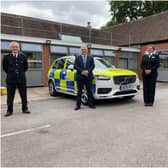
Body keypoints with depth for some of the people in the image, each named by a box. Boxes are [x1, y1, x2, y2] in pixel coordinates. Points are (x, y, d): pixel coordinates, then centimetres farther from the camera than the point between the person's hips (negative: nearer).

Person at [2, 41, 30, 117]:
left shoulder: (23, 56, 2)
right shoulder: (7, 57, -2)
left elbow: (26, 66, 14)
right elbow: (4, 67, 11)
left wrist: (21, 73, 10)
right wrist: (10, 73, 10)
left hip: (21, 79, 1)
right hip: (11, 79, -1)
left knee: (24, 95, 8)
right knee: (10, 96, 5)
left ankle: (25, 109, 22)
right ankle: (9, 110, 18)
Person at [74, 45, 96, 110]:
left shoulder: (90, 58, 13)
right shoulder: (77, 58, 10)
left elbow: (92, 66, 4)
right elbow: (75, 66, 0)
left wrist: (88, 71, -14)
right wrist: (82, 71, -14)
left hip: (88, 76, 1)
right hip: (80, 77, 0)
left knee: (89, 91, 2)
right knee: (79, 91, 2)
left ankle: (90, 104, 10)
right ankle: (78, 105, 7)